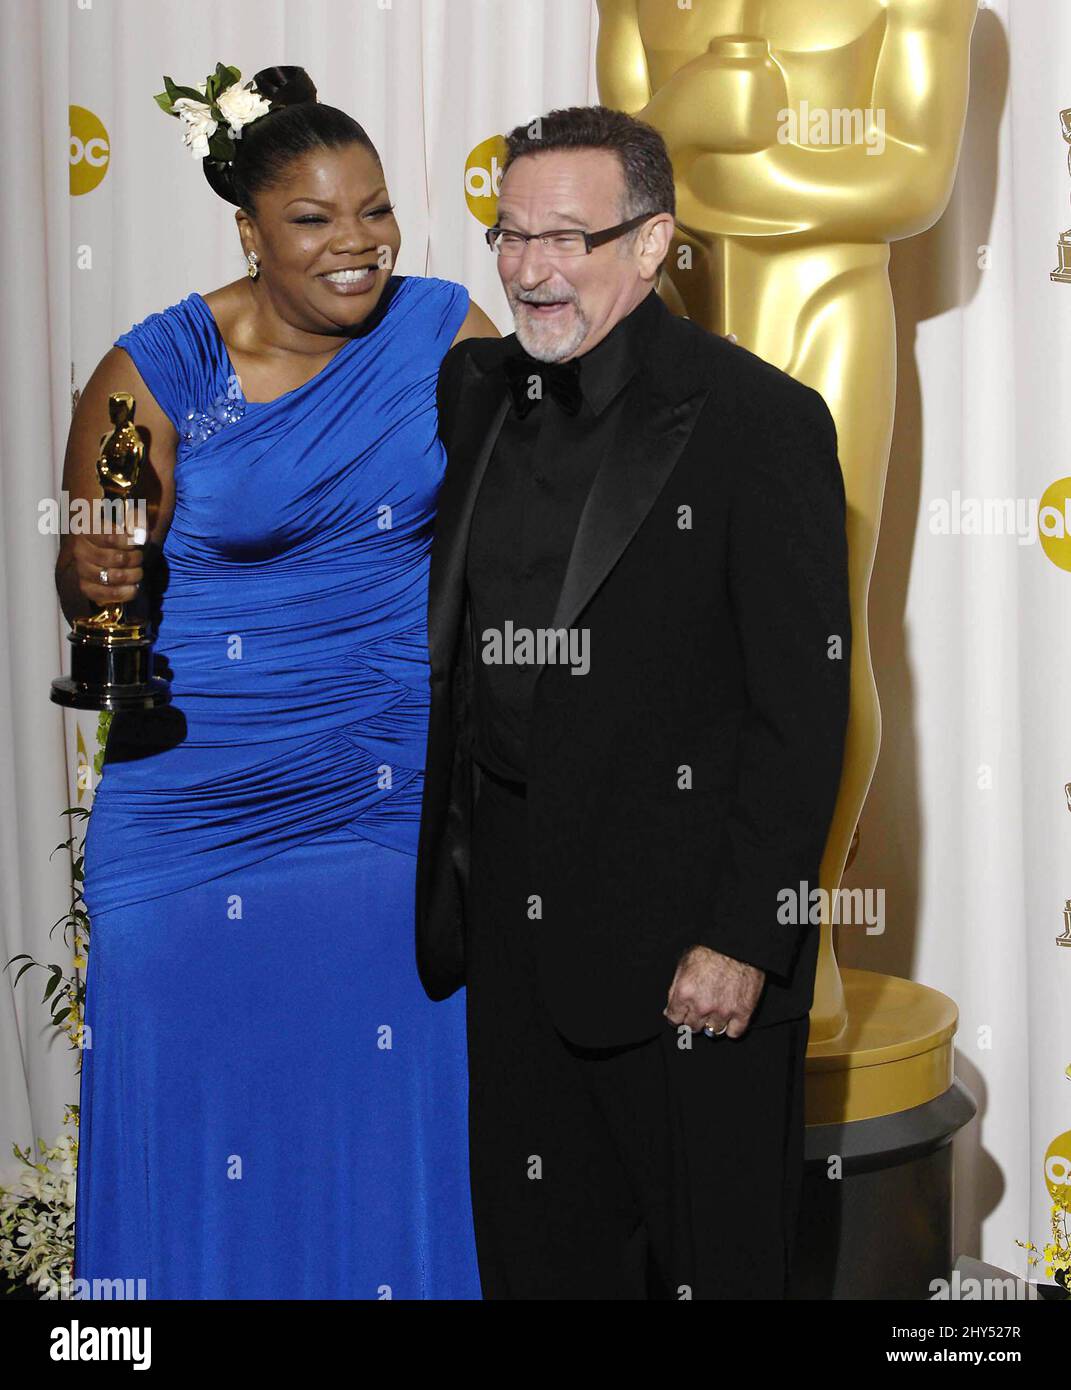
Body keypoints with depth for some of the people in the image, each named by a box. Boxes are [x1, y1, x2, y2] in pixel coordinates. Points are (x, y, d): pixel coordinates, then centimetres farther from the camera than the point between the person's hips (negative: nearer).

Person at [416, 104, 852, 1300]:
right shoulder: (474, 392, 8)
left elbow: (803, 708, -14)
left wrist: (744, 938, -16)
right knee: (534, 1245, 17)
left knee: (710, 1257, 8)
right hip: (509, 909, 6)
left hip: (685, 932, -6)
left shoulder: (760, 419, -12)